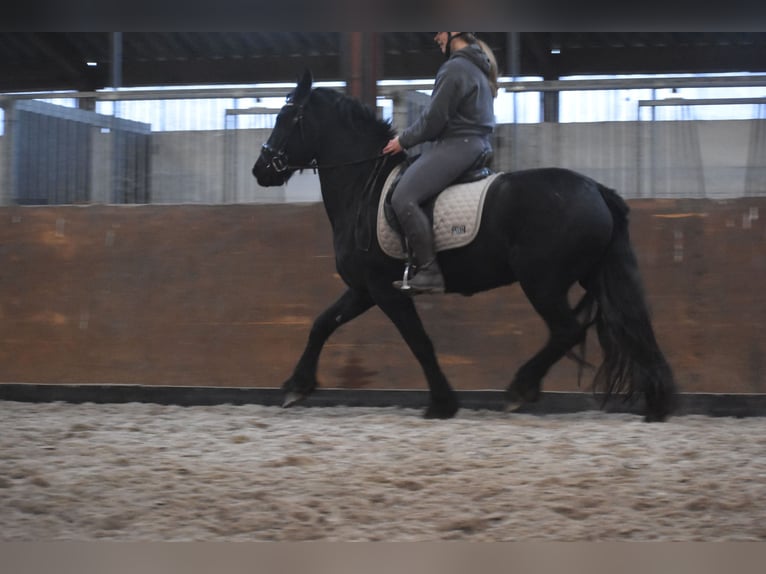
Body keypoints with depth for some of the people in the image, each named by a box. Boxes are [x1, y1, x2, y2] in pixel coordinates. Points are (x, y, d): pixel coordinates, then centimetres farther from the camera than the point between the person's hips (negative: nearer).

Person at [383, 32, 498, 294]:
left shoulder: (455, 68, -13)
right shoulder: (478, 67, 20)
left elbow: (434, 118, -14)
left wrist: (404, 140, 0)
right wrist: (410, 137, 25)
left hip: (457, 144, -11)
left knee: (403, 198, -21)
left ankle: (429, 272, -27)